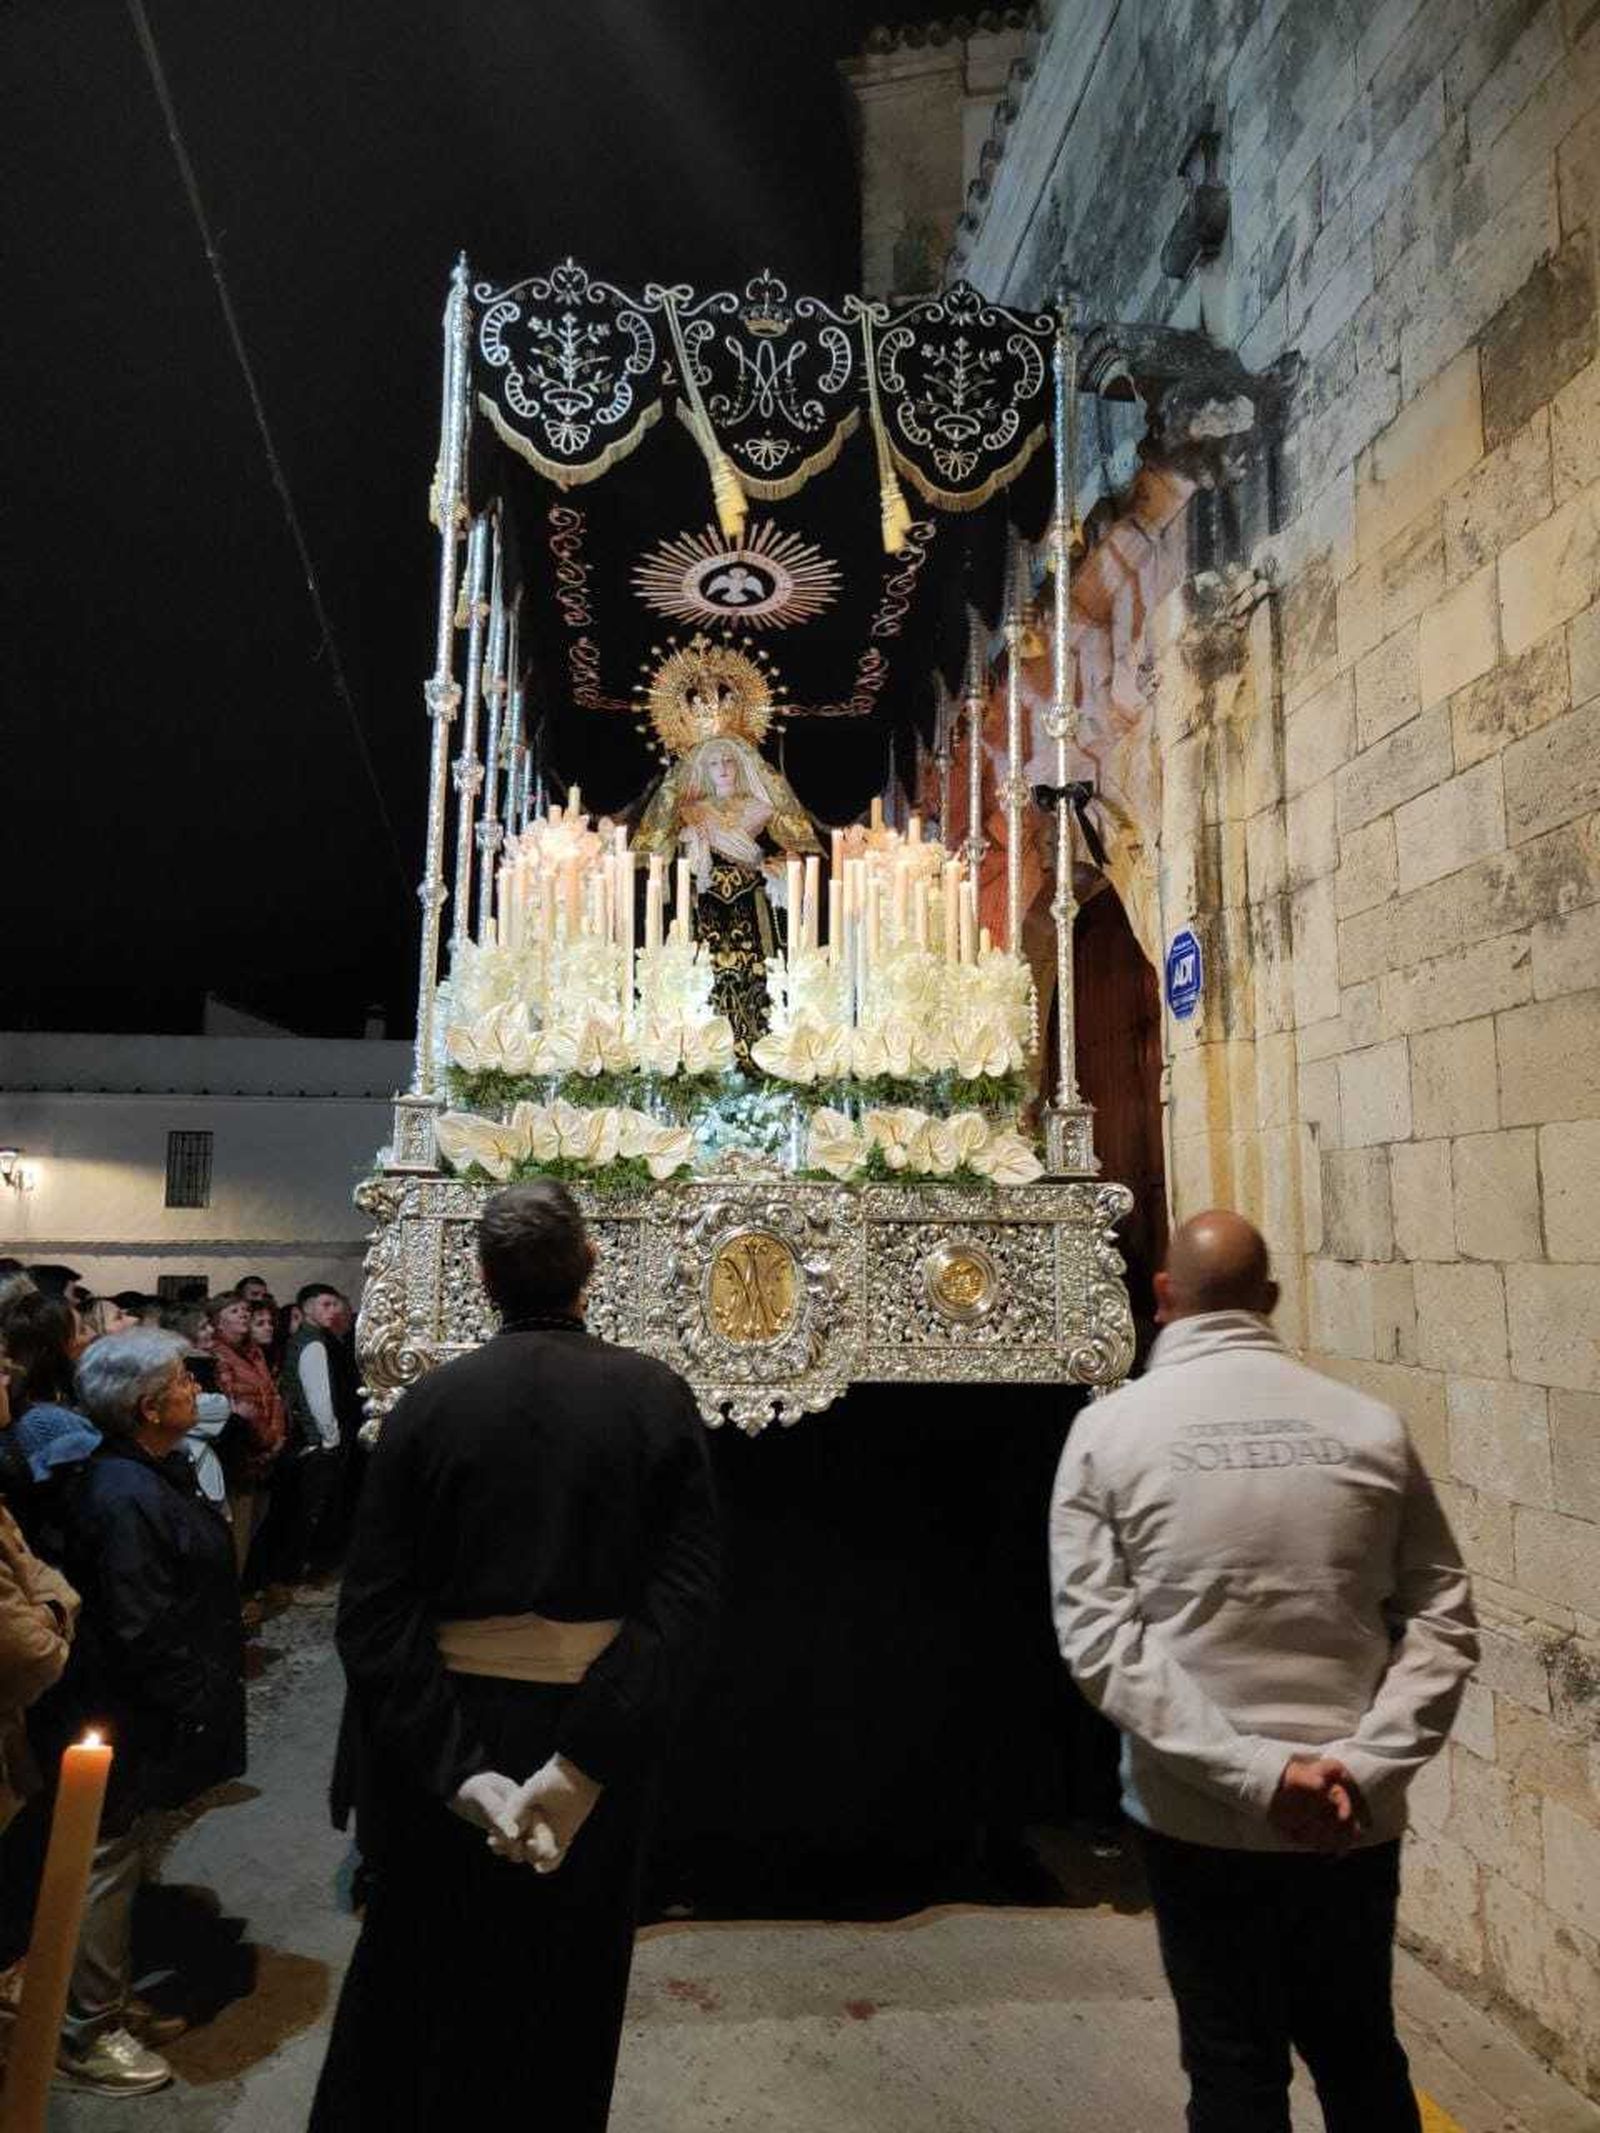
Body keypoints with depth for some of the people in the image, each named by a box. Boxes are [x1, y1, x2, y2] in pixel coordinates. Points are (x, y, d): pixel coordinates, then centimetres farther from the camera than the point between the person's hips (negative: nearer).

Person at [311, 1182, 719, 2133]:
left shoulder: (431, 1401, -11)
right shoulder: (658, 1396, -13)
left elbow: (372, 1614, -16)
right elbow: (685, 1600, -21)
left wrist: (457, 1768, -18)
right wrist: (584, 1764, -23)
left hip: (454, 1734, 1)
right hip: (594, 1740, 0)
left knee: (426, 1997, 24)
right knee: (563, 2006, 23)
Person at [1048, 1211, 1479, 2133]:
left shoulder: (1110, 1429, -9)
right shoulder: (1372, 1425, -3)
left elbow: (1098, 1638, -14)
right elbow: (1444, 1622, -4)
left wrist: (1253, 1770, -15)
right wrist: (1366, 1764, -8)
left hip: (1200, 1815, -2)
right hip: (1354, 1819, 3)